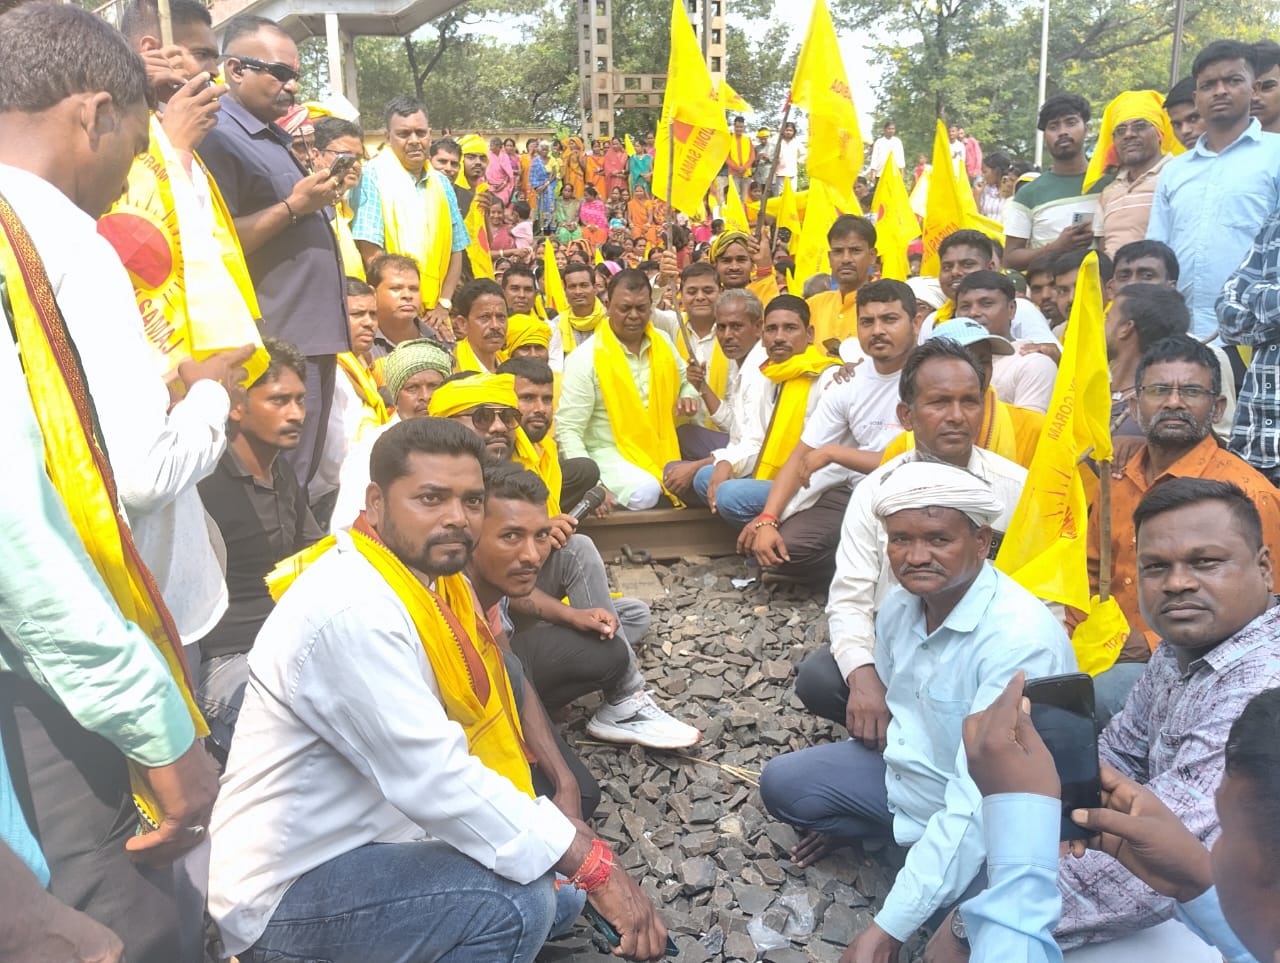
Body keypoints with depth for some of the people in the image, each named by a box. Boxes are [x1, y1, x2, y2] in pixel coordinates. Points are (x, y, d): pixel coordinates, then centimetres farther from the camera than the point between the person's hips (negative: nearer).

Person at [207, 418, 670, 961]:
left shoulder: (438, 579, 1)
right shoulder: (352, 612, -27)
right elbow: (438, 779, -31)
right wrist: (593, 867, -26)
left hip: (365, 836, 9)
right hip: (287, 886, -8)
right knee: (515, 904, -23)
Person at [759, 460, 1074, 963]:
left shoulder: (1022, 640, -34)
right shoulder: (898, 606, -8)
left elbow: (978, 808, -36)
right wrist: (842, 808, 16)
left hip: (987, 823, -6)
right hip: (909, 772, 7)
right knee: (783, 783, 3)